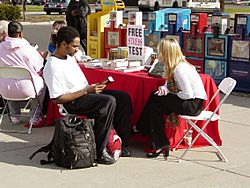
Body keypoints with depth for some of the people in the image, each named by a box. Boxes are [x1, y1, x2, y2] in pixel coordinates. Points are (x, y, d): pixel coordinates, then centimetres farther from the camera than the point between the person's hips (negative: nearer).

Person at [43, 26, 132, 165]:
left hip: (85, 93, 10)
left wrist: (92, 87, 5)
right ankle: (99, 151, -25)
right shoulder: (53, 66, -17)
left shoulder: (70, 57, 13)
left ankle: (122, 143, -2)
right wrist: (87, 91, -19)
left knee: (123, 97, -4)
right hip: (72, 103, -10)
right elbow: (57, 99, -21)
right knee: (109, 101, -31)